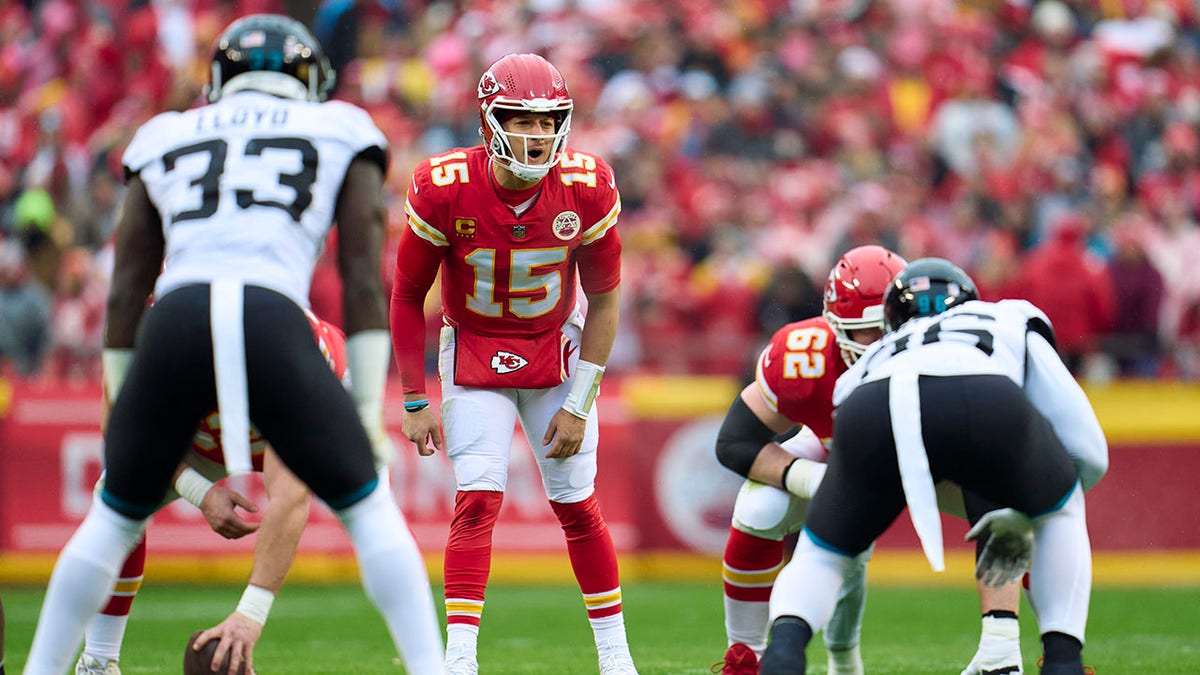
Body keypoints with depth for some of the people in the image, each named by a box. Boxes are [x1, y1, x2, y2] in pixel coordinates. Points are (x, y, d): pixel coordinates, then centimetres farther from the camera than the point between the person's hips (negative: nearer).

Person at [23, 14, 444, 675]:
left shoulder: (165, 141, 28)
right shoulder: (341, 134, 23)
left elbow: (126, 292, 25)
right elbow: (363, 281, 14)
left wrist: (123, 414, 28)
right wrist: (367, 407, 14)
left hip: (175, 323, 2)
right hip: (273, 323, -2)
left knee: (114, 519, 21)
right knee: (367, 510, 13)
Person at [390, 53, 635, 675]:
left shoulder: (586, 189, -19)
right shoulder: (444, 190, -23)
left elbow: (604, 299, -6)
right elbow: (407, 297, -9)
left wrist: (578, 405, -8)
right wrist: (415, 402, -9)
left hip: (556, 352, 1)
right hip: (474, 354, -1)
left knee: (577, 505, 4)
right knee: (478, 501, -15)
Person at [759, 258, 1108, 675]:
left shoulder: (874, 360, 45)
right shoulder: (1013, 325, 42)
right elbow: (1090, 456, 39)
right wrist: (1023, 519, 52)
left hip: (873, 409, 1)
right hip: (986, 405, -1)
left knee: (821, 557, 25)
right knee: (1059, 508, 32)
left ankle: (786, 639, -9)